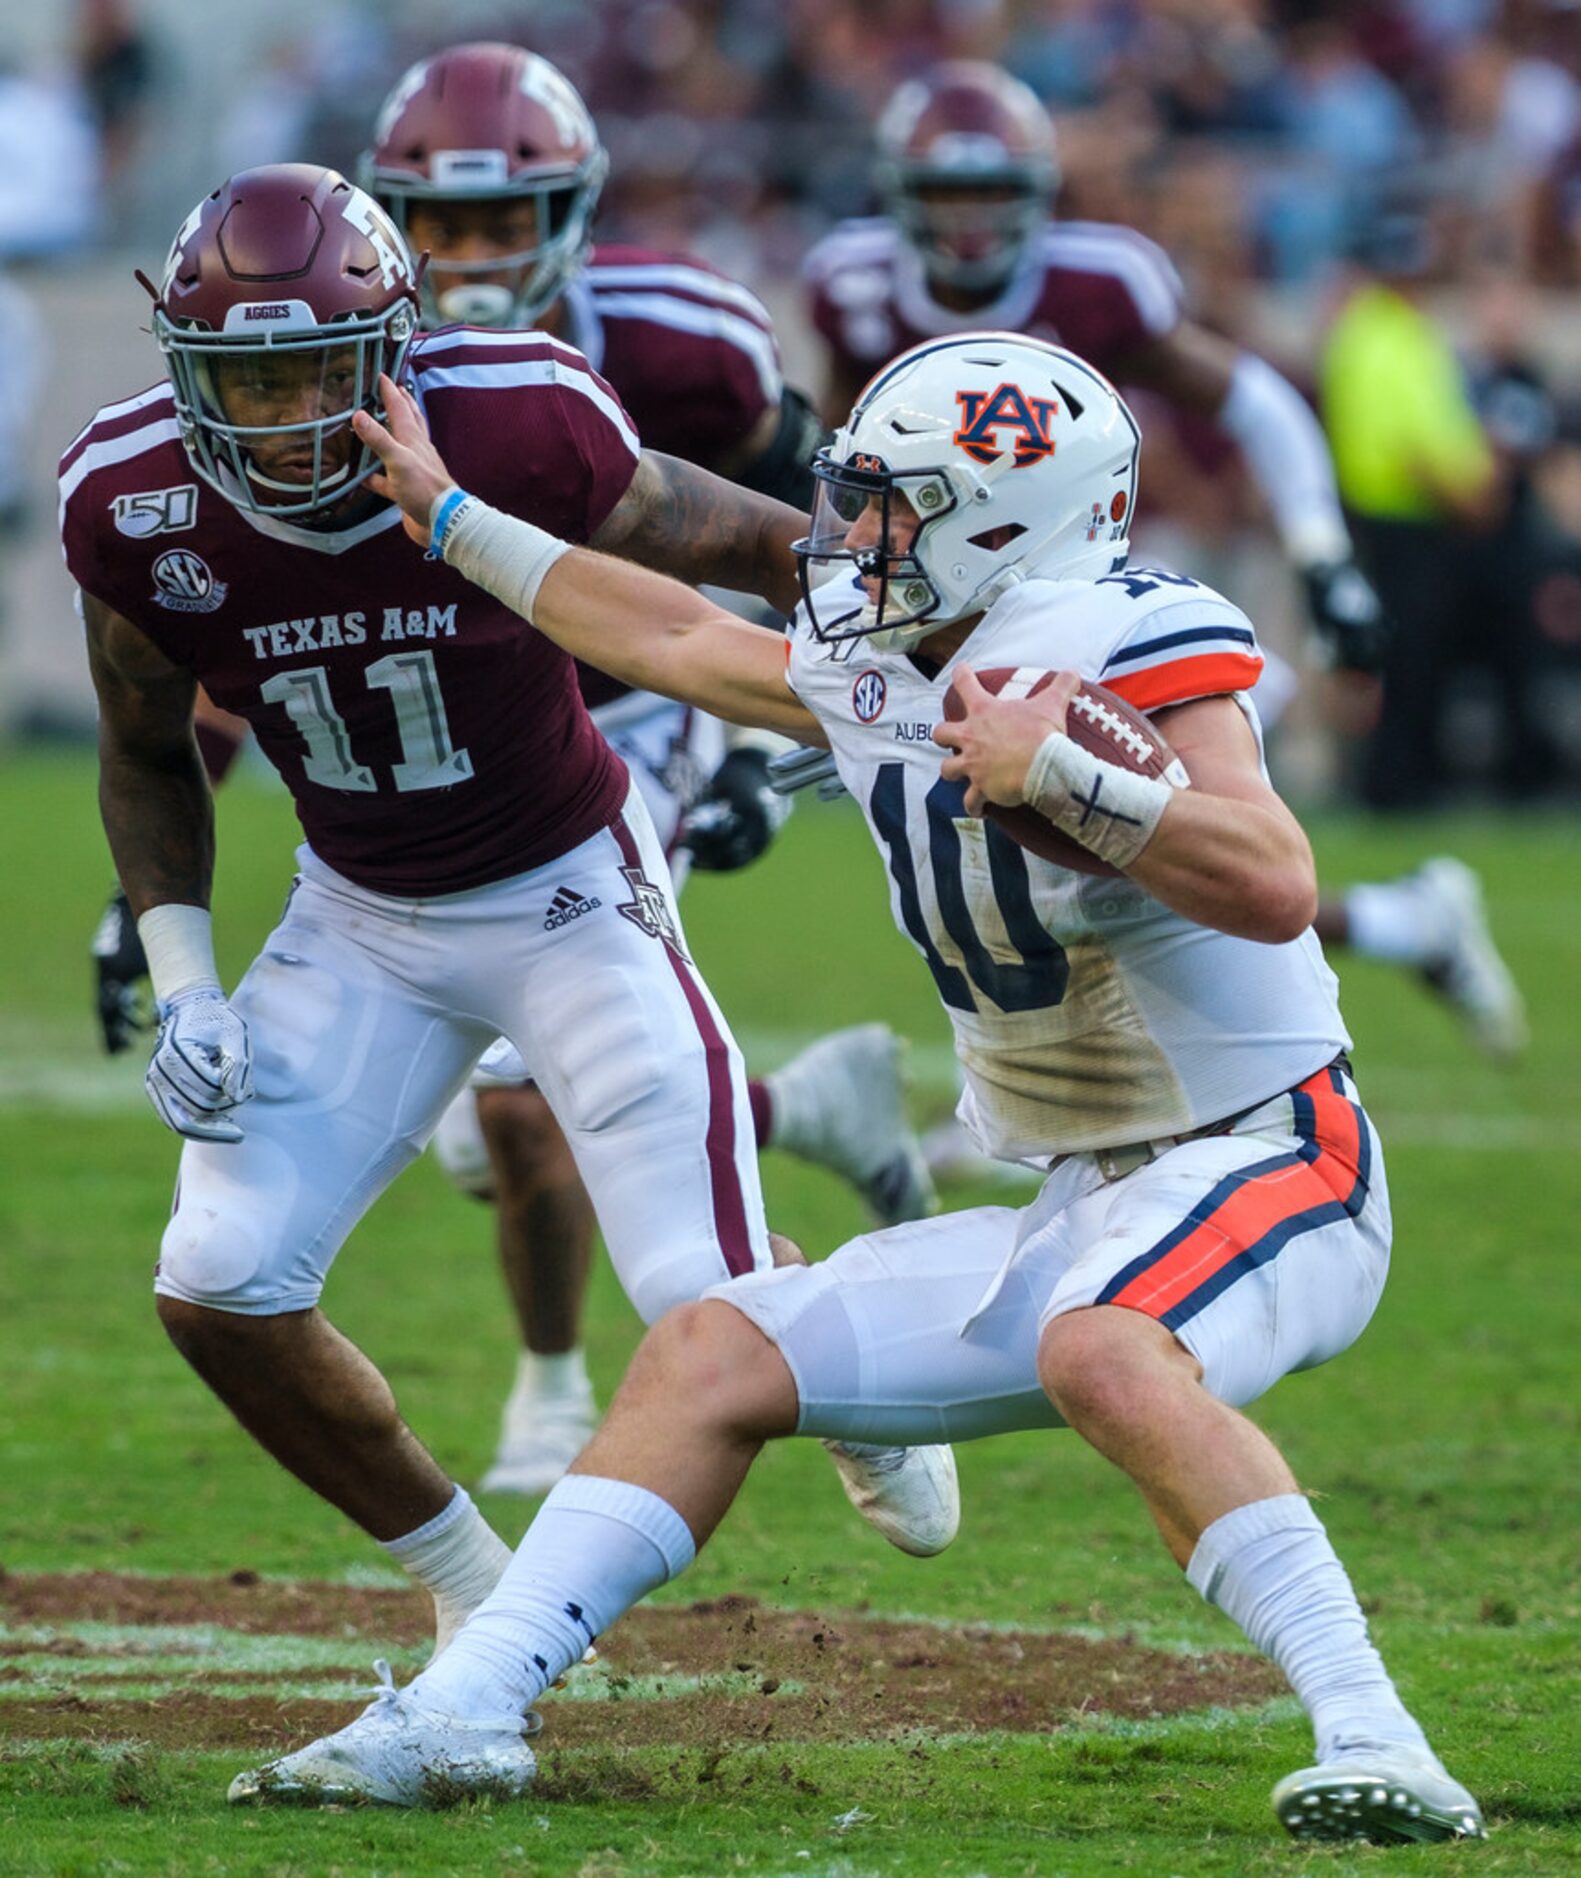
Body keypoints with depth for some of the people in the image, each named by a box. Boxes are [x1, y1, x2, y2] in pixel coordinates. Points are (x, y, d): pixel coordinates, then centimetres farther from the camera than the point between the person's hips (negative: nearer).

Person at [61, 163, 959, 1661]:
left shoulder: (516, 432, -28)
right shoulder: (137, 507, -17)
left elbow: (757, 545, -10)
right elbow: (147, 757, 3)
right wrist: (180, 986, -6)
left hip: (571, 897, -3)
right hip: (357, 920, 3)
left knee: (713, 1305, -9)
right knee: (218, 1289, -11)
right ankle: (473, 1591, 13)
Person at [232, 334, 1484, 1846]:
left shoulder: (1124, 650, -17)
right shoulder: (885, 684, 9)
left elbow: (1275, 890, -31)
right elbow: (676, 640, 26)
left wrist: (1052, 775, -33)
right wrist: (445, 516, 32)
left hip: (1262, 1163, -9)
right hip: (1083, 1211, 9)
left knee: (1100, 1349, -39)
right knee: (714, 1351, 3)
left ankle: (1374, 1746, -42)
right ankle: (456, 1718, 3)